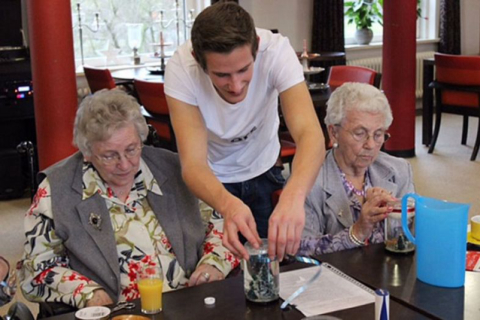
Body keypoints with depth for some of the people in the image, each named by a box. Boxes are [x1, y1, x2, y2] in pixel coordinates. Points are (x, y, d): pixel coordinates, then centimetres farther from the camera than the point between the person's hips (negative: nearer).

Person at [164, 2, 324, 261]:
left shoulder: (276, 50, -32)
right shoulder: (181, 68, -32)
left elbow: (310, 134, -42)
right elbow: (193, 163, -37)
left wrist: (294, 195, -62)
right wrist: (227, 204, -59)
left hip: (262, 171, 1)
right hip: (212, 180, -1)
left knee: (273, 259, 17)